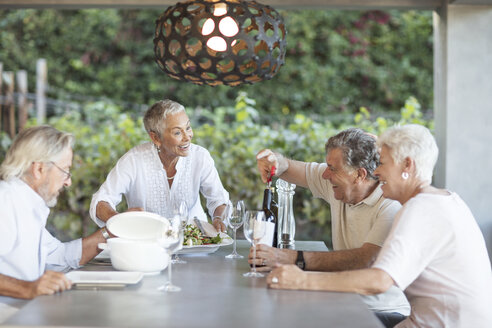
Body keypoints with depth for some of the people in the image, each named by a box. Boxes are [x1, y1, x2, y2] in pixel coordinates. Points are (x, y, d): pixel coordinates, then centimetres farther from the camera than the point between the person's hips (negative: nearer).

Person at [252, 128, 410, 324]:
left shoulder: (392, 206, -18)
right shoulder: (337, 185, 5)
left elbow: (365, 259, -31)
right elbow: (297, 170, 20)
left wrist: (293, 259, -36)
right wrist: (277, 162, -5)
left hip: (386, 311, -7)